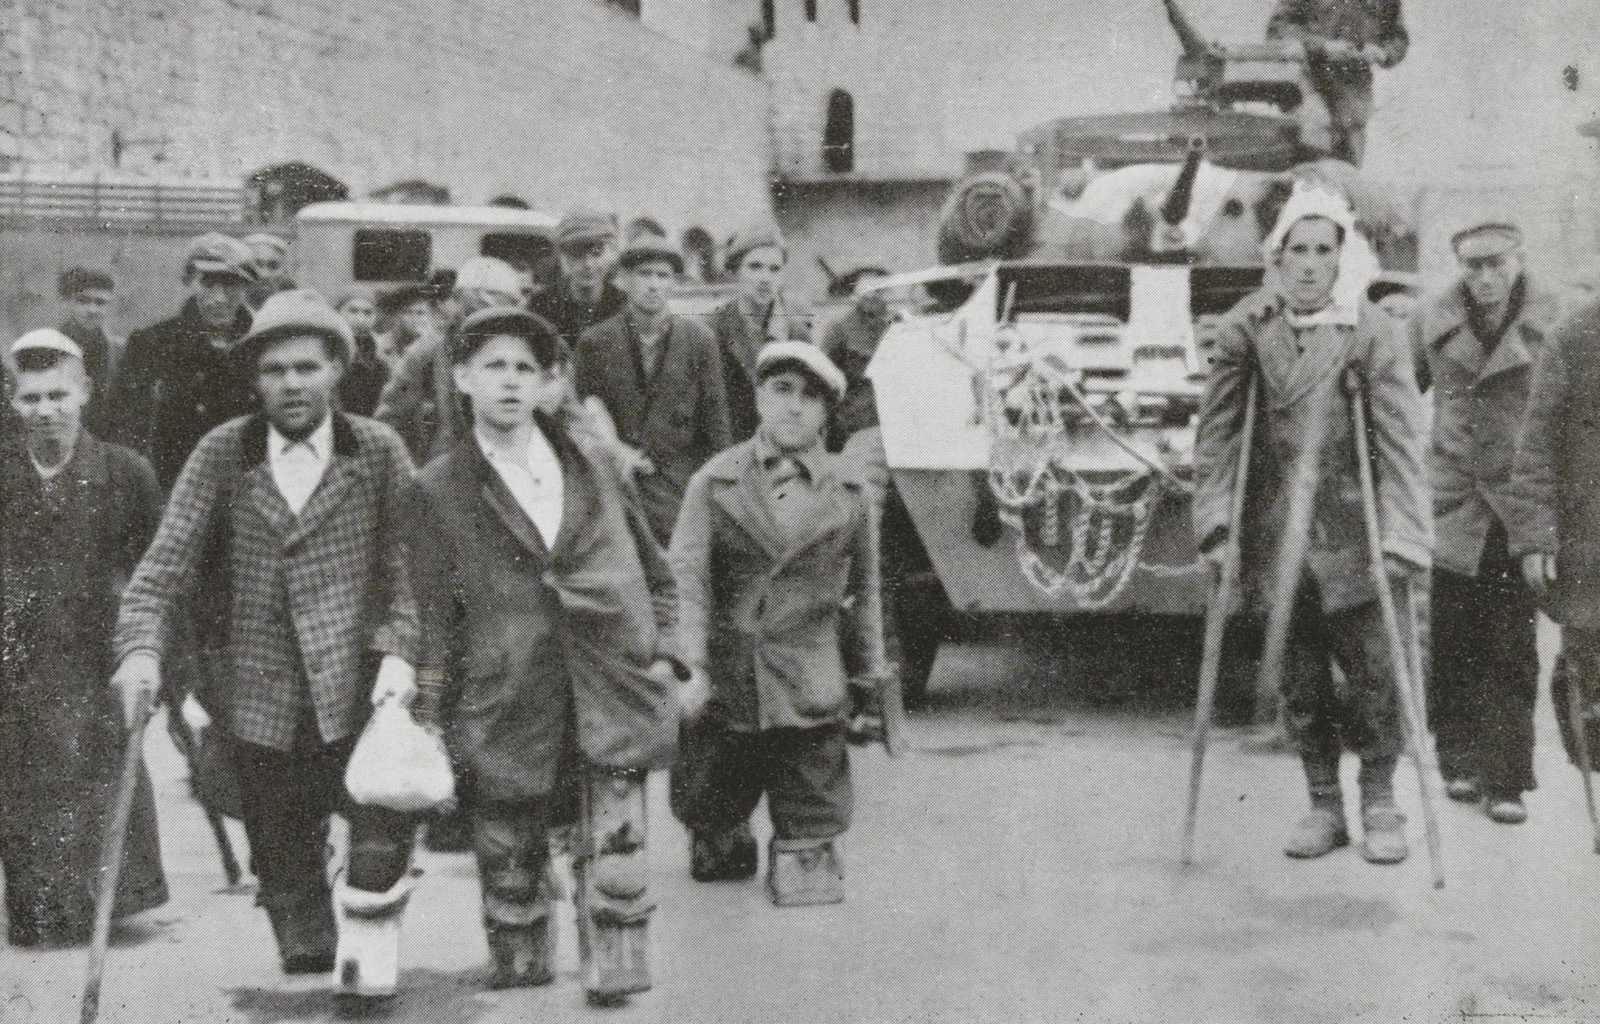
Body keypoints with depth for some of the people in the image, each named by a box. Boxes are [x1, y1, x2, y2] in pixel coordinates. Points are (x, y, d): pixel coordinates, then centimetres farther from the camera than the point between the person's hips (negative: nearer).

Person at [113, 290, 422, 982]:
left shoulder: (378, 452, 1)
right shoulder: (222, 454, 3)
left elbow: (407, 564, -1)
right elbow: (166, 562, -2)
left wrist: (398, 649, -15)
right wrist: (142, 647, -17)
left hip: (355, 691, -1)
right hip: (259, 704, 2)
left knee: (382, 840, -10)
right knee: (284, 869, 11)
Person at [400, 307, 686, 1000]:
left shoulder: (597, 464, 12)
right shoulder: (437, 492, 3)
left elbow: (655, 575, 18)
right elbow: (433, 615, 4)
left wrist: (662, 652, 8)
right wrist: (436, 706, -1)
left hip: (612, 695, 1)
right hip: (507, 704, -1)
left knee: (615, 856, -5)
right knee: (509, 863, 8)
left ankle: (613, 971, 7)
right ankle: (519, 968, 26)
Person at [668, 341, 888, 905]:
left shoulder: (849, 490, 6)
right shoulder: (715, 481, 1)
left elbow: (863, 588, 14)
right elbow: (685, 574, -7)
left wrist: (867, 669, 15)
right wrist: (691, 664, -16)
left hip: (810, 691, 0)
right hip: (724, 685, 0)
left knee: (809, 825, 4)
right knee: (705, 809, 12)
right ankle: (722, 848, 39)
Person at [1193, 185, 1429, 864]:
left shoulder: (1373, 334, -5)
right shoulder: (1246, 329, 1)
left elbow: (1400, 439, -9)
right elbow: (1217, 429, 3)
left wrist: (1402, 535, -17)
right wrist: (1215, 521, -4)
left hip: (1351, 536, -2)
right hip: (1273, 538, 2)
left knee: (1373, 670, -1)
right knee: (1299, 681, 9)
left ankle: (1379, 803, 17)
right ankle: (1324, 806, 23)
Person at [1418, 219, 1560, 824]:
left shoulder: (1550, 325, -2)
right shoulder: (1435, 324, 4)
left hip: (1519, 510, -1)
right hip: (1453, 506, 2)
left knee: (1513, 653, 0)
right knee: (1452, 646, 4)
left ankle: (1505, 781, 5)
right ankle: (1460, 763, 19)